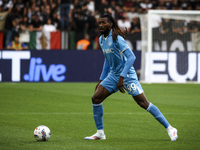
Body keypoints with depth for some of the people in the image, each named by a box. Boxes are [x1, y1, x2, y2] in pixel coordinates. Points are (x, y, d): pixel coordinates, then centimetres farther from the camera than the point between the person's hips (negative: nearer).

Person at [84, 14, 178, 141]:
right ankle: (100, 133, 6)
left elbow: (131, 57, -24)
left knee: (143, 103, -10)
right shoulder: (101, 40, 8)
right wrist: (101, 80, 20)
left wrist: (122, 77, -28)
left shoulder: (116, 38, -18)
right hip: (113, 75, 8)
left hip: (127, 75, -8)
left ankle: (170, 129, -2)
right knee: (96, 98, -3)